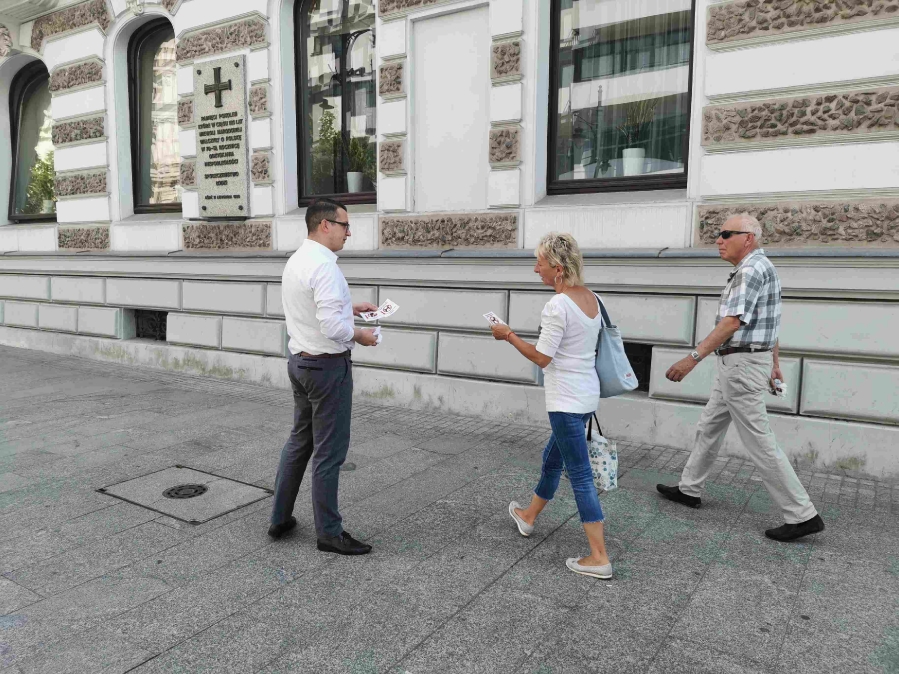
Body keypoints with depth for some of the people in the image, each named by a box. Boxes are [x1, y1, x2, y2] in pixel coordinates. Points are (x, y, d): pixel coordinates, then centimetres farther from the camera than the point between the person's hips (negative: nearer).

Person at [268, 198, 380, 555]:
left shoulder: (295, 261, 9)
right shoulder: (324, 267, -22)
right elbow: (332, 327, -28)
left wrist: (351, 308, 15)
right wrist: (360, 335, -10)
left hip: (300, 361, 10)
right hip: (328, 365, -10)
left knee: (299, 441, 20)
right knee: (329, 451, 2)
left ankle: (280, 518, 31)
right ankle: (329, 533, 16)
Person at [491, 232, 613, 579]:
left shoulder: (558, 305, -20)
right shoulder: (591, 298, 6)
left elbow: (542, 357, -17)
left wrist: (508, 335, -6)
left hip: (567, 399, -9)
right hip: (586, 394, 9)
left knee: (579, 474, -2)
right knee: (552, 457, 25)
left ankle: (599, 558, 5)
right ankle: (528, 515, 46)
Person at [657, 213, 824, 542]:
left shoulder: (751, 270, -18)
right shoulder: (761, 268, 15)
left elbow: (732, 321, -26)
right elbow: (770, 322, 20)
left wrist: (693, 358, -29)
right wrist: (774, 363, 25)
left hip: (740, 364, -11)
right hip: (738, 364, 11)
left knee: (760, 441, -5)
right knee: (708, 427, 18)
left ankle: (802, 516, 3)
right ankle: (689, 489, 30)